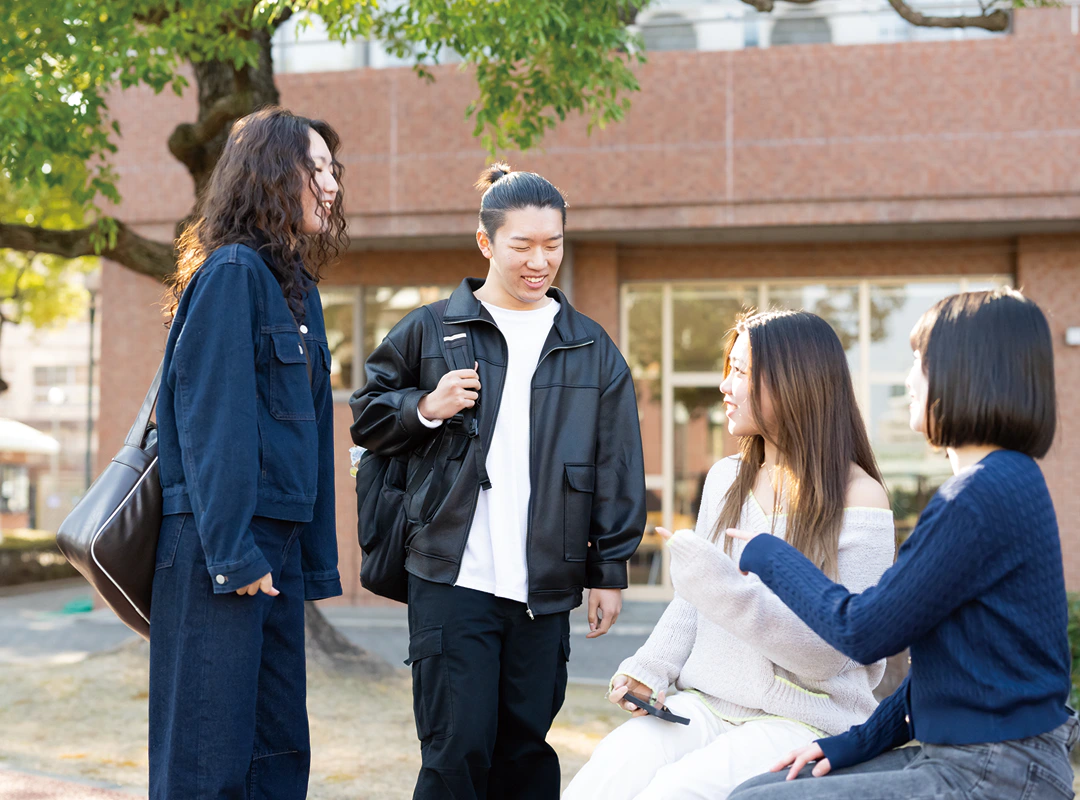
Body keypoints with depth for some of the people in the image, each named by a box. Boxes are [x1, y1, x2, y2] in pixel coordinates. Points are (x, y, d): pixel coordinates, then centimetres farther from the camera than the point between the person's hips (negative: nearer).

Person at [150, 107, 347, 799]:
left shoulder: (298, 287, 18)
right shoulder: (232, 272, -9)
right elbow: (211, 421, -15)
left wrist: (317, 559, 15)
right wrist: (234, 554, -18)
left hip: (277, 543, 9)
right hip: (219, 542, -9)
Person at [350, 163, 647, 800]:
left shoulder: (591, 348, 11)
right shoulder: (430, 330, 5)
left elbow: (617, 471, 12)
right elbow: (366, 418, 12)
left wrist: (609, 571, 8)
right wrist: (427, 408, -8)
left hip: (546, 591, 2)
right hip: (451, 580, -2)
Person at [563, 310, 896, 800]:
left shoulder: (857, 497, -8)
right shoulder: (725, 479, 13)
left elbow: (828, 653, -14)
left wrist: (726, 587, -24)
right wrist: (650, 669, 1)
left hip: (802, 723, -5)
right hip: (704, 704, 5)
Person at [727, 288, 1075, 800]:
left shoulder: (986, 493, -19)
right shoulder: (1008, 482, 14)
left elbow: (865, 633, -15)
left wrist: (770, 557, 0)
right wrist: (854, 744, 12)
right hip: (959, 757, 10)